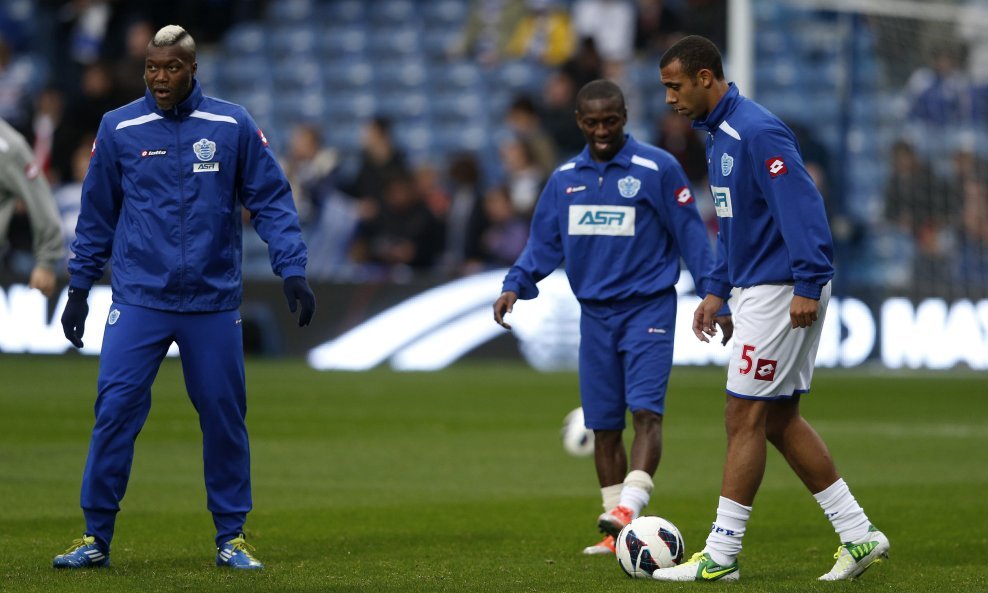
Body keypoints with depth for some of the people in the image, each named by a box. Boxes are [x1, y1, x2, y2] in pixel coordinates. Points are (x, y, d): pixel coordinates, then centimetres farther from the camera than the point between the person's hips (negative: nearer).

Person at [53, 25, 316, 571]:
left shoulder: (233, 126, 0)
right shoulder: (119, 129, 3)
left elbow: (271, 202, 1)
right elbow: (96, 215, 10)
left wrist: (293, 273, -7)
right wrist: (78, 289, 10)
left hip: (213, 301, 0)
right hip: (138, 297, 0)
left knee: (223, 416, 4)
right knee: (115, 410, -8)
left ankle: (231, 537, 17)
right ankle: (96, 536, 0)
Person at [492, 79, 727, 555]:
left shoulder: (658, 168, -5)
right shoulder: (564, 178, 8)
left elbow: (690, 234, -3)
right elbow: (544, 242, 13)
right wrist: (515, 285, -4)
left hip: (648, 306, -5)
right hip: (595, 314, 5)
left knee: (645, 409, -19)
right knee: (603, 425, 4)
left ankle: (629, 508, -31)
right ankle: (617, 533, 9)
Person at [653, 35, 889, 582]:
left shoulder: (757, 132, -18)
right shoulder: (718, 135, 15)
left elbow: (803, 207, -24)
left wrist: (808, 285, -28)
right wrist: (717, 291, 21)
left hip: (781, 291, -10)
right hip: (756, 289, 10)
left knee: (745, 418, -6)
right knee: (779, 421, 11)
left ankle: (721, 556, -2)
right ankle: (858, 536, 14)